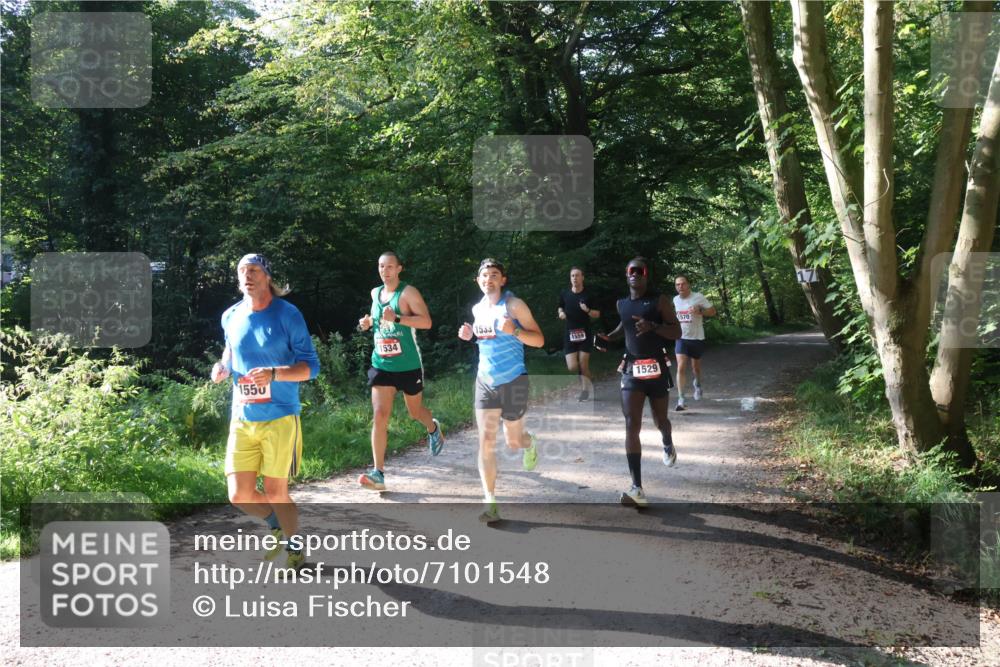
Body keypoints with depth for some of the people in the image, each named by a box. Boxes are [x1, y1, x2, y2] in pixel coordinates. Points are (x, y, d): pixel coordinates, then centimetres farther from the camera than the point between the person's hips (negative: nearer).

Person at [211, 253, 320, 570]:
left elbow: (311, 366, -9)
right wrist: (222, 368, 1)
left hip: (280, 418, -4)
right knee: (239, 495, 2)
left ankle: (294, 548, 27)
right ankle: (277, 525, 33)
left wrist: (274, 373, -26)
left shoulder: (287, 314, -8)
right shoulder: (230, 317, 6)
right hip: (242, 419, 4)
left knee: (275, 493, 1)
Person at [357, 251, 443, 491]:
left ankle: (433, 429, 53)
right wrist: (369, 322, 5)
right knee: (379, 416, -10)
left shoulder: (408, 292, -10)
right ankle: (378, 474, -11)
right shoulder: (375, 293, 9)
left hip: (409, 365, -4)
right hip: (381, 365, 4)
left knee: (415, 411, 15)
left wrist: (396, 318, -30)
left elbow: (426, 321, -19)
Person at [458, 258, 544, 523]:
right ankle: (490, 504, -6)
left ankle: (529, 445, 48)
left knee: (513, 441, 8)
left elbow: (539, 340, -11)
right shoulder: (477, 309, 8)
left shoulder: (514, 305, -10)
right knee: (486, 441, -7)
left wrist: (514, 331, -27)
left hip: (513, 381, -4)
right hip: (485, 382, 4)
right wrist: (470, 335, 4)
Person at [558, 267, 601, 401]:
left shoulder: (588, 295, -3)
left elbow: (597, 314, 1)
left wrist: (588, 310, -19)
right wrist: (561, 313, -3)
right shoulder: (564, 294, 3)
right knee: (572, 367, -6)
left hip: (585, 334, -1)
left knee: (583, 365, -3)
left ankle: (585, 390, 14)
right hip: (570, 334, 2)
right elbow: (561, 307, 20)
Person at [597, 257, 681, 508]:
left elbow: (677, 333, -8)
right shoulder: (621, 304, 9)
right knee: (631, 425, -12)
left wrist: (652, 326, -25)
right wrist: (608, 337, 9)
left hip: (657, 369, -2)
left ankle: (668, 446, 56)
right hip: (631, 370, 2)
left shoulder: (660, 300, -5)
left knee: (660, 420, 15)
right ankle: (637, 489, -16)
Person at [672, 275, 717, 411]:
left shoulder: (699, 297, -10)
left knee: (695, 367, 16)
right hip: (681, 339, 2)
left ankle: (698, 384, 50)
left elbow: (713, 311, -7)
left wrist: (700, 311, -23)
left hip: (697, 338, -2)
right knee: (681, 368, -14)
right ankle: (681, 399, -15)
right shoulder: (675, 300, 4)